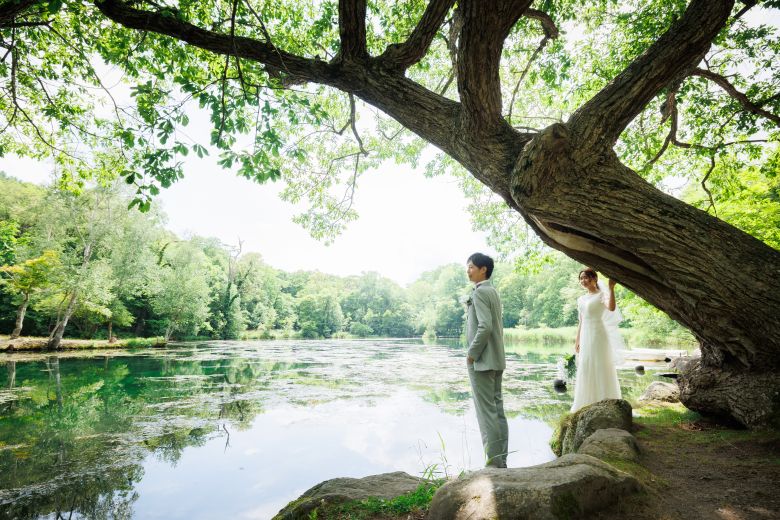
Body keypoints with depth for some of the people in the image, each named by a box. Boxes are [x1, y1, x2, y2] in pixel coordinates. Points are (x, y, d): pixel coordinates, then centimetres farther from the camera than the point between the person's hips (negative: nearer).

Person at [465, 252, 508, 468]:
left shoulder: (479, 292, -13)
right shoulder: (493, 291, 15)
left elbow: (485, 327, -23)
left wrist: (471, 354, -14)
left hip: (481, 361, -10)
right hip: (496, 360, 10)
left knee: (486, 412, -4)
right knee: (497, 410, 12)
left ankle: (494, 462, 1)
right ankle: (501, 461, 19)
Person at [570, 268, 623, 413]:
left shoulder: (601, 295, -5)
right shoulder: (581, 299, 14)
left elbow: (611, 308, -29)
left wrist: (611, 288, -31)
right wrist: (577, 341, 14)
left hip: (598, 335, -7)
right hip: (585, 337, 7)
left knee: (601, 370, -2)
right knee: (585, 370, 10)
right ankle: (587, 404, 20)